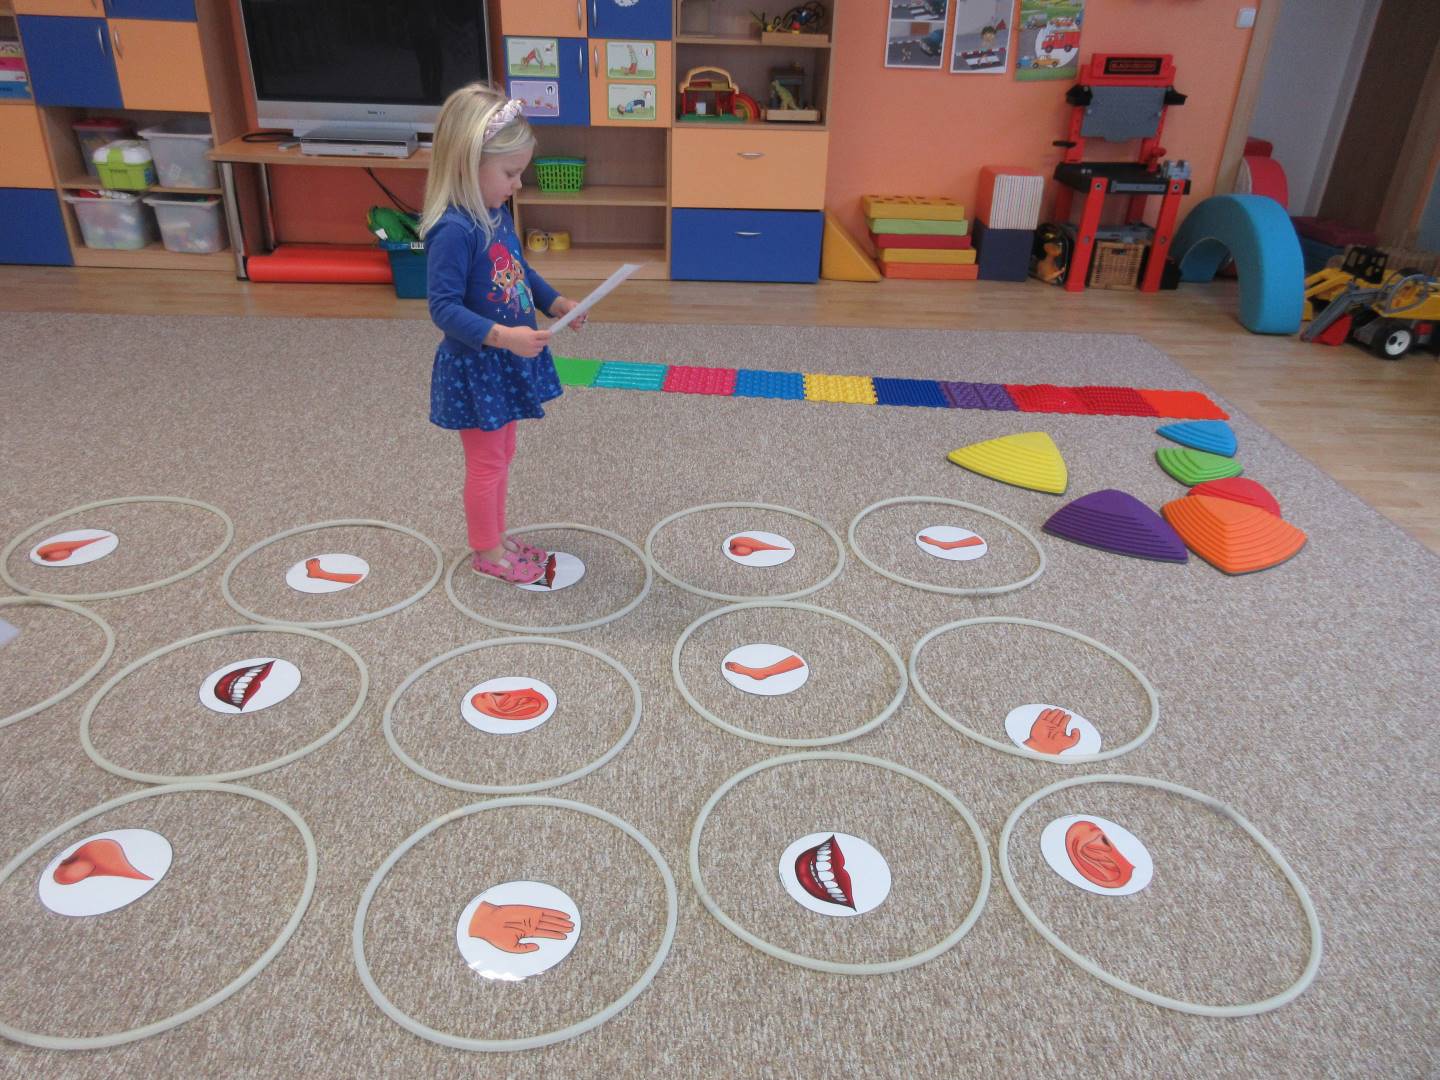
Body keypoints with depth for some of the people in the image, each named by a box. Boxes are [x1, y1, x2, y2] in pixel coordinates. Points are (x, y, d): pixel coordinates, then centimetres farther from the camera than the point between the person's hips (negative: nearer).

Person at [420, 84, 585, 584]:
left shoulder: (497, 214, 2)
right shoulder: (454, 231, -25)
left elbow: (520, 271, 16)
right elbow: (444, 307, -27)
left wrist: (555, 303, 1)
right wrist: (501, 336, -35)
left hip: (506, 362, 9)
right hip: (474, 368, -9)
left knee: (502, 454, 21)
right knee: (486, 463, 7)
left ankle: (496, 535, 38)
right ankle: (486, 551, 26)